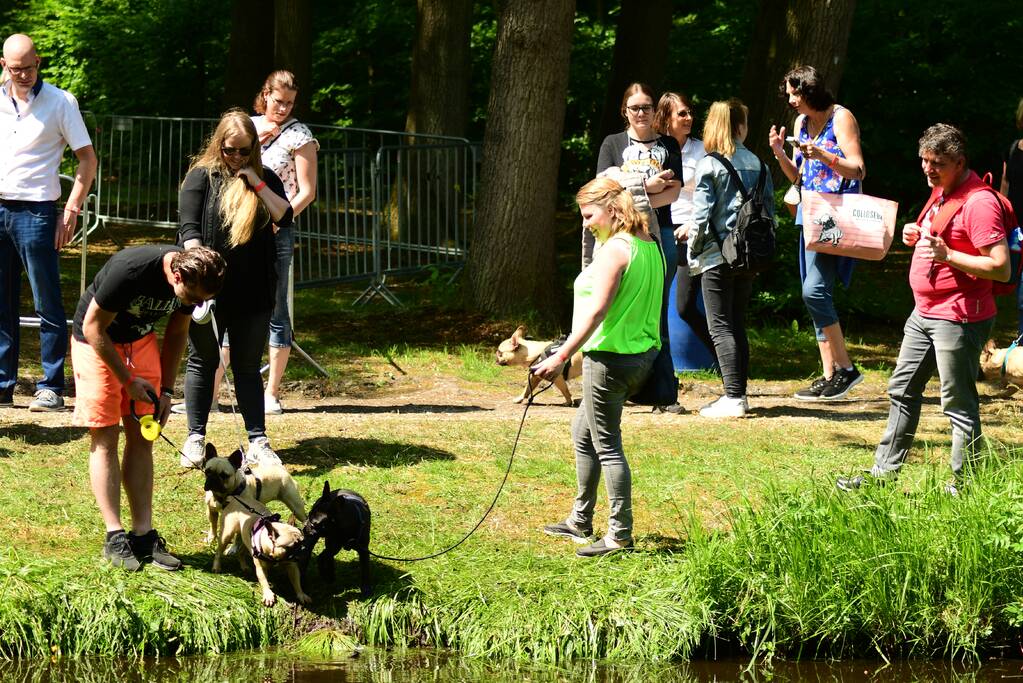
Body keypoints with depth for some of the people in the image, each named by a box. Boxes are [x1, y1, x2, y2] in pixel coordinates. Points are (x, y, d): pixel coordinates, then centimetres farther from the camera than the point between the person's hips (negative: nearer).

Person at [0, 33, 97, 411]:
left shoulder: (60, 102, -2)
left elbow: (88, 159, -1)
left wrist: (71, 211, -9)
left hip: (36, 213, -4)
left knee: (48, 305, -1)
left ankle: (51, 388, 1)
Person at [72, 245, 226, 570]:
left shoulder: (194, 278, -16)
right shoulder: (129, 271, -36)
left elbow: (176, 332, 3)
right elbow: (93, 327, -23)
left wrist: (166, 390, 0)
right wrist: (128, 381, -18)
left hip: (140, 339, 6)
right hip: (97, 341, -6)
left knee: (141, 439, 2)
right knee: (105, 438, -8)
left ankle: (143, 534, 2)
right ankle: (114, 537, -7)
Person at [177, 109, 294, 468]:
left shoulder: (265, 179, 8)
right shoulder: (201, 177, -1)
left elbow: (285, 218, -4)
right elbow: (189, 229, -7)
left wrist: (257, 184, -12)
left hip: (252, 290, 2)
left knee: (248, 367, 8)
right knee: (203, 361, 7)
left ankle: (258, 442, 8)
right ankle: (195, 439, 13)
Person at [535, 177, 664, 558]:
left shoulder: (614, 249, -17)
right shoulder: (650, 246, 11)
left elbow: (597, 311, -23)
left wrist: (561, 357, -22)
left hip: (611, 358, -10)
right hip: (641, 354, 10)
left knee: (607, 445, -3)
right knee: (582, 432, 22)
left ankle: (620, 536, 0)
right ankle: (580, 522, 30)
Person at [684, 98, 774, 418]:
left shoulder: (708, 165, -9)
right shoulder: (757, 164, 7)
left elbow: (702, 214, -13)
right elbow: (769, 208, 8)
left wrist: (693, 246, 3)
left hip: (718, 256, -5)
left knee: (721, 328, -3)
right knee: (737, 325, 14)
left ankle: (733, 397, -11)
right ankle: (738, 394, 13)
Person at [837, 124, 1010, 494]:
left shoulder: (979, 202, -18)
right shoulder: (941, 193, 13)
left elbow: (1000, 267, -23)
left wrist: (947, 255, -27)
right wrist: (919, 236, 9)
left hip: (957, 319, -10)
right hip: (925, 312, 10)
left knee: (959, 404, -4)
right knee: (902, 391, 15)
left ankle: (962, 485, 3)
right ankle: (884, 471, 24)